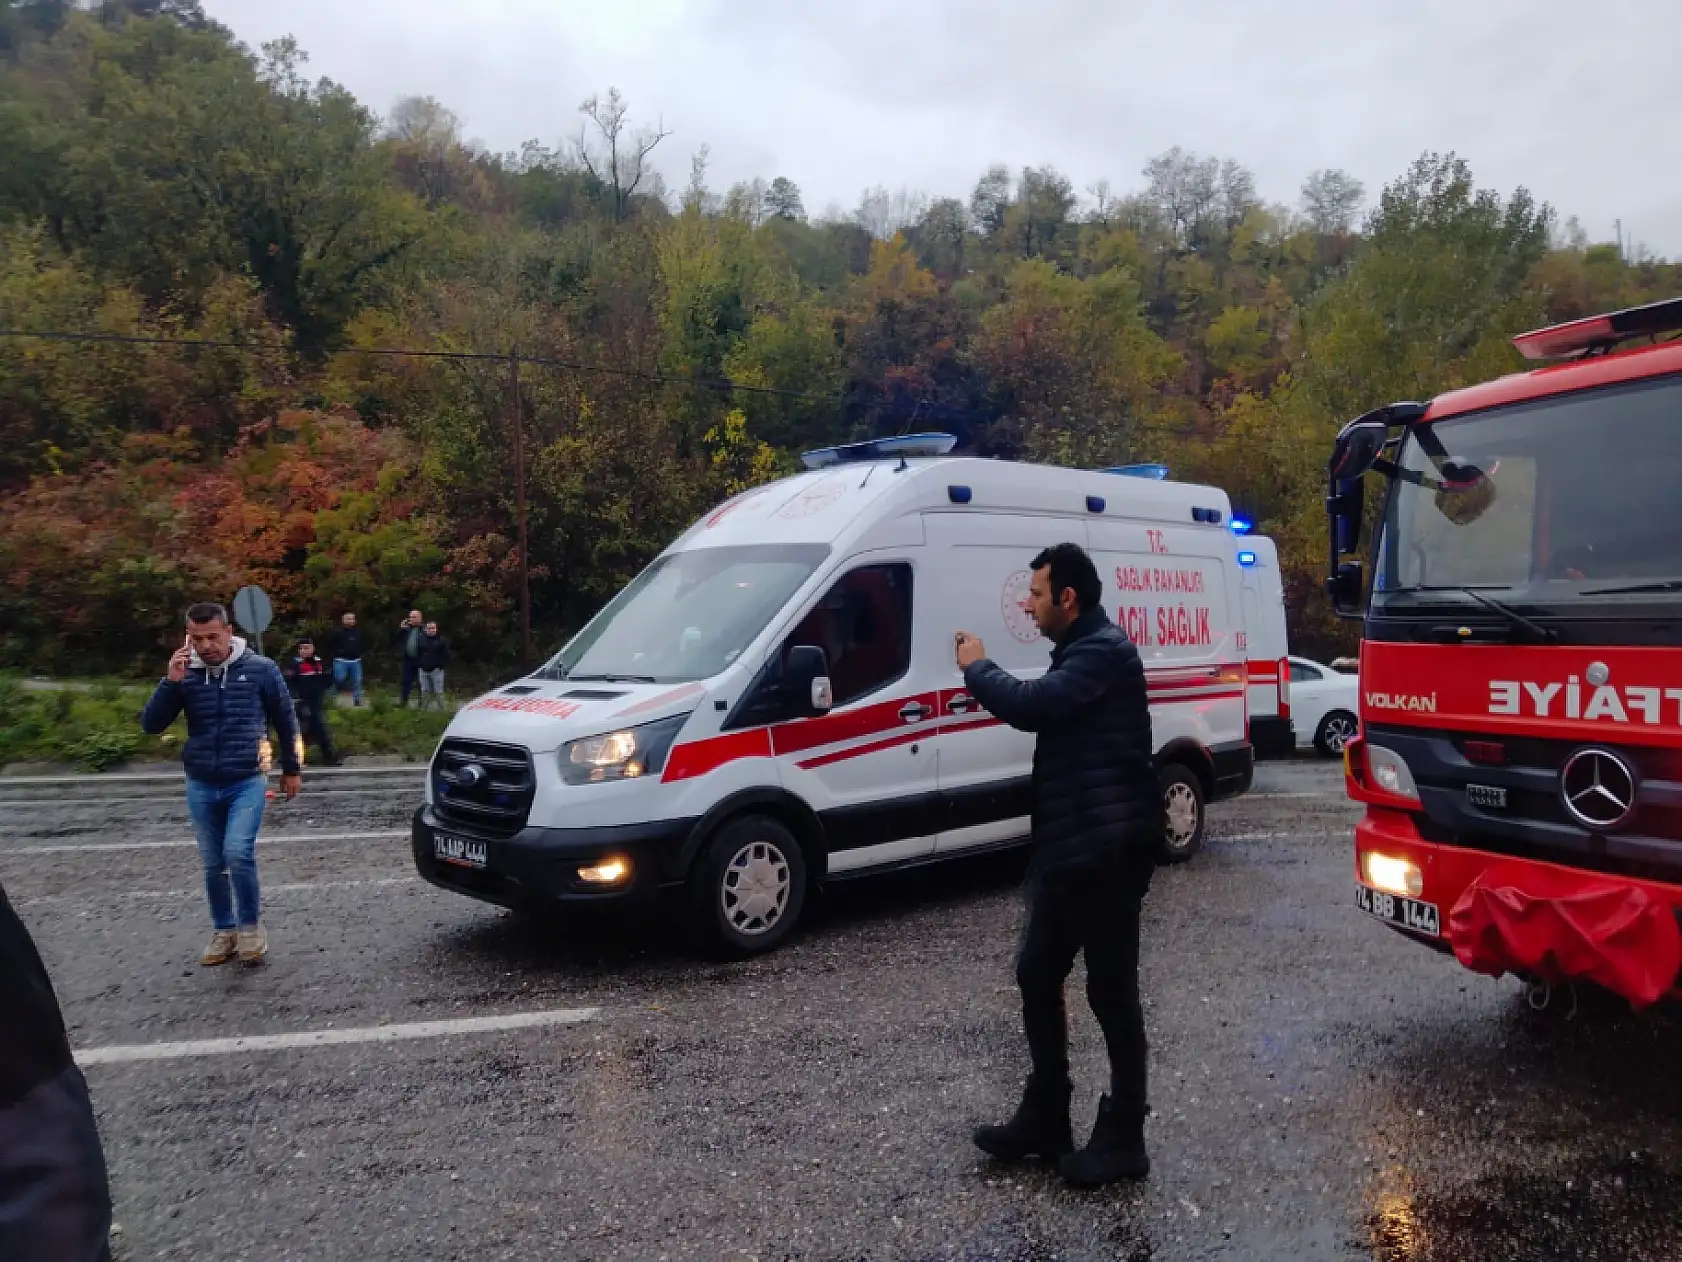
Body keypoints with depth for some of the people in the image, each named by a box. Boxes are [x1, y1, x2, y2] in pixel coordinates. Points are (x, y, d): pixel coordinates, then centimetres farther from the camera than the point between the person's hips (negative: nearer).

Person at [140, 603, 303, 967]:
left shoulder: (260, 669, -6)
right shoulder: (185, 673, 0)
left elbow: (285, 720, 5)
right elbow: (151, 725, -3)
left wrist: (292, 768, 9)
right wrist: (170, 682, -17)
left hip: (247, 782, -3)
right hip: (201, 786, 3)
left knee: (239, 853, -17)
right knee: (214, 864, 11)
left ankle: (251, 925, 4)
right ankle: (223, 930, 28)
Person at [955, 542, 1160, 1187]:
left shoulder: (1104, 651, -16)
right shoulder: (1081, 651, 17)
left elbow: (1034, 705, -27)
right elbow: (1045, 709, 22)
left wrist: (977, 668, -12)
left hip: (1107, 850, -11)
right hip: (1067, 849, 11)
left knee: (1111, 991, 1)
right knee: (1037, 975, 14)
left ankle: (1122, 1140, 16)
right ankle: (1044, 1120, 28)